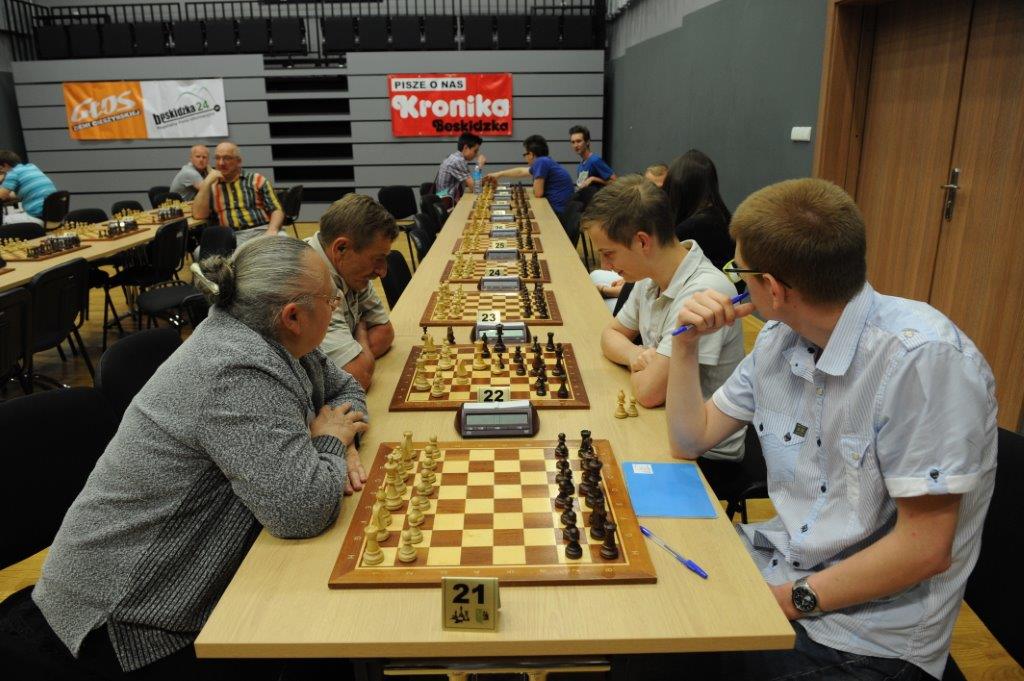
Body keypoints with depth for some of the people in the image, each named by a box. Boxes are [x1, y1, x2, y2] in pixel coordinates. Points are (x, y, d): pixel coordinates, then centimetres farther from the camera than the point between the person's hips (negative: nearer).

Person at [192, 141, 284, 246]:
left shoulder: (257, 180, 14)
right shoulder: (211, 186, 20)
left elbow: (277, 210, 6)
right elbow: (198, 215, 6)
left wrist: (272, 230, -15)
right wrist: (207, 182, 1)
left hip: (262, 231, -2)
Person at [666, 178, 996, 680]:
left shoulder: (923, 357, -23)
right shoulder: (778, 339, 0)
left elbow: (925, 549, -21)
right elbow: (692, 439, 7)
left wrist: (792, 598, -16)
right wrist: (686, 343, -6)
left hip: (869, 636, -6)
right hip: (778, 564, 6)